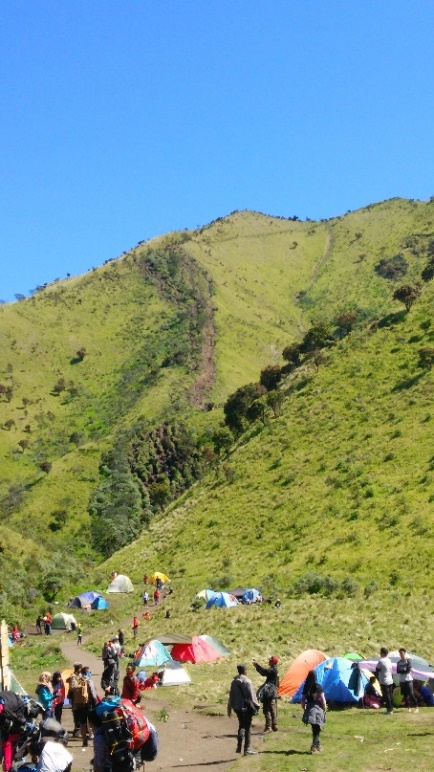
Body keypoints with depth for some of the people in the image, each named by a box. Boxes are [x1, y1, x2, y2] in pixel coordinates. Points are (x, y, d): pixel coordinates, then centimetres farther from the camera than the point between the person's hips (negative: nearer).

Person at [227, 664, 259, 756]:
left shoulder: (234, 682, 3)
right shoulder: (247, 681, -13)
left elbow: (231, 696, 7)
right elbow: (251, 696, -12)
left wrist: (229, 708, 14)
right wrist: (256, 705, -1)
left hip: (237, 707, 5)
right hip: (246, 707, -5)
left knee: (241, 725, 19)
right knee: (248, 727, 4)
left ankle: (239, 746, 12)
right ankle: (247, 749, 5)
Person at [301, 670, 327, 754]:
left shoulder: (306, 687, 2)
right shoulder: (318, 687, -10)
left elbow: (303, 700, 5)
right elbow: (323, 699, -10)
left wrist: (304, 709, 17)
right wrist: (325, 709, 2)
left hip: (309, 709, 4)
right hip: (318, 708, -4)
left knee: (315, 729, 17)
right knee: (317, 729, 1)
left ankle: (317, 745, 27)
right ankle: (314, 747, -9)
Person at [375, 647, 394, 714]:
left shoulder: (381, 661, -16)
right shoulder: (389, 660, 10)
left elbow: (377, 671, -9)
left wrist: (378, 679, 7)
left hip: (384, 681, -8)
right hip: (390, 680, 8)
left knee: (386, 695, -5)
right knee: (390, 694, 12)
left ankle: (389, 710, -5)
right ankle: (391, 709, 19)